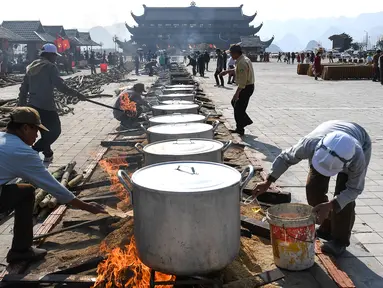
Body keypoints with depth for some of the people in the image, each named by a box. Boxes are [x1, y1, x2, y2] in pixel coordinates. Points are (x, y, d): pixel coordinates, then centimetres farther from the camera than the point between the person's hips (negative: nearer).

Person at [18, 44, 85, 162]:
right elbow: (61, 86, -19)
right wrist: (77, 94, -13)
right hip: (46, 106, -8)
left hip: (32, 106, 8)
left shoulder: (31, 67, 14)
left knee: (46, 131, 21)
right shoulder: (50, 67, -9)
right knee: (55, 131, 5)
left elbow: (23, 89, 15)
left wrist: (22, 106, 20)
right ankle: (31, 152, -5)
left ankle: (47, 154, 28)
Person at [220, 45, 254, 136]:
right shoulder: (244, 59, 9)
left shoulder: (242, 63, -24)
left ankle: (240, 130, 10)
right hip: (248, 86, 11)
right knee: (234, 102, 22)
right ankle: (246, 120, 25)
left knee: (238, 108, -1)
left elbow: (243, 81, -28)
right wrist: (227, 71, 27)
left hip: (246, 87, -11)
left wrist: (237, 93, -27)